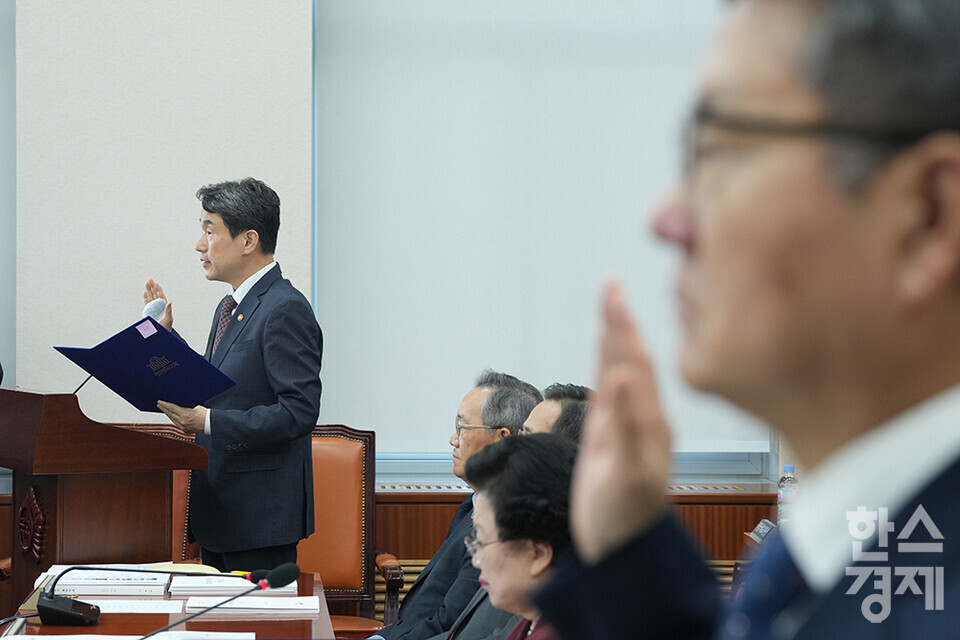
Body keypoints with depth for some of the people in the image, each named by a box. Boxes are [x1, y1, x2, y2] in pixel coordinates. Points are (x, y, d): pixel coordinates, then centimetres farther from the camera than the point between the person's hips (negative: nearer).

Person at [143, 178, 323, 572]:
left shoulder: (286, 310, -15)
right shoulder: (231, 309, 16)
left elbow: (299, 412, -22)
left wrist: (209, 422, -24)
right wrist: (165, 334, 15)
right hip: (217, 508, 10)